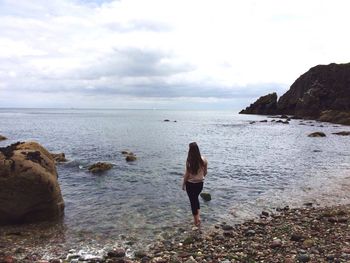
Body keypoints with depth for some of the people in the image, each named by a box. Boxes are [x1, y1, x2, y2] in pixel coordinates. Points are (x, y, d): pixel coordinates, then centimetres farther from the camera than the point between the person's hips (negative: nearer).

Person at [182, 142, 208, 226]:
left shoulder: (189, 161, -20)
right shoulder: (203, 160, -8)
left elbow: (187, 174, -14)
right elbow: (205, 172, 3)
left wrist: (183, 184, 0)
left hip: (190, 184, -4)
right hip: (200, 183, 4)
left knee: (193, 200, 12)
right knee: (196, 198, 27)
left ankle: (196, 220, 18)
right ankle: (198, 216, 20)